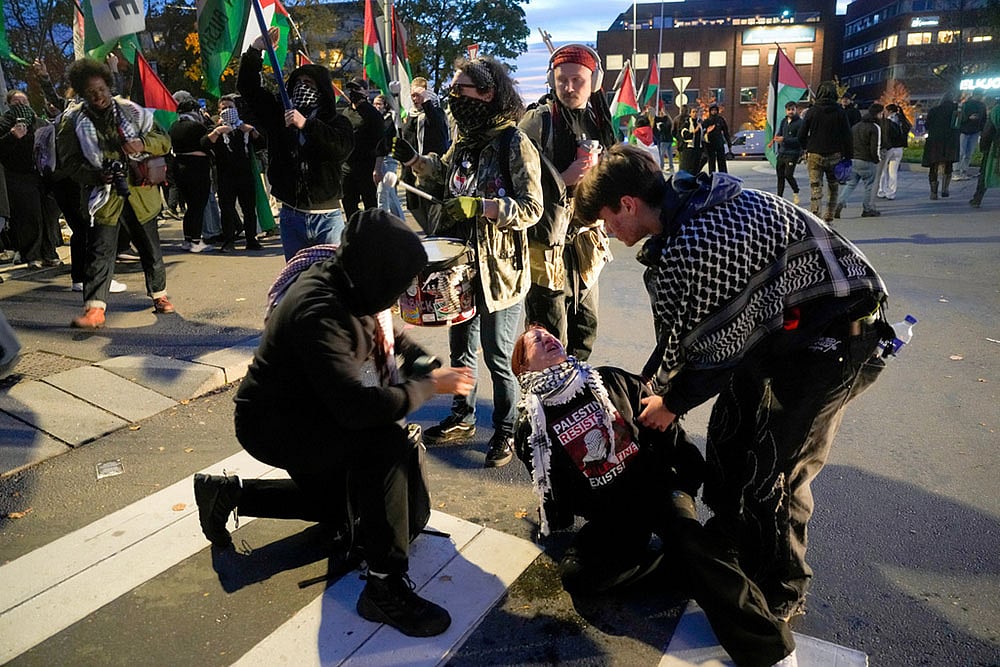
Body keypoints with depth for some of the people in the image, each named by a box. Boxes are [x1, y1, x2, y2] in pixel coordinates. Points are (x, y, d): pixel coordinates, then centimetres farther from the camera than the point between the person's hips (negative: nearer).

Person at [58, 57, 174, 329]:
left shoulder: (131, 111, 2)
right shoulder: (74, 121, -1)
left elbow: (164, 141, 5)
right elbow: (69, 161, -2)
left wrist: (143, 144, -16)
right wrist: (96, 176, -20)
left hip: (139, 191, 2)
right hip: (102, 194, -2)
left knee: (150, 247, 12)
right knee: (100, 251, -7)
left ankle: (159, 294, 28)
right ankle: (94, 309, -5)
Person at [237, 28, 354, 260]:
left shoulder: (336, 121, -1)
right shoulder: (279, 114, 10)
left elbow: (342, 148, -22)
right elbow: (247, 86, 12)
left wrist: (306, 125, -27)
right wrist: (255, 50, 1)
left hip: (327, 217, -3)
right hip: (291, 216, 4)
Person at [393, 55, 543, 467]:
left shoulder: (515, 144, -14)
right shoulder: (464, 139, 8)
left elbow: (531, 209, -19)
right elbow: (443, 172, 28)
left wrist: (477, 207, -27)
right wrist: (413, 160, 11)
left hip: (499, 269, -8)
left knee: (498, 357, 4)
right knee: (461, 347, 19)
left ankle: (505, 432, 22)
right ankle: (462, 418, 37)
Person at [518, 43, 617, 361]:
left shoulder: (599, 122, 10)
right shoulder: (538, 121, -10)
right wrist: (564, 179, -22)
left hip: (585, 242, 7)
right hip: (547, 243, -6)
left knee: (586, 327, 16)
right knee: (550, 338, -1)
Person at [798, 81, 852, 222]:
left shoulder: (812, 111, -1)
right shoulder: (840, 112, -2)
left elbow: (801, 135, 2)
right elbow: (847, 136, -1)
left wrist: (806, 149, 19)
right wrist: (847, 157, 5)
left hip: (814, 155, 0)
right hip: (834, 155, 0)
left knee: (815, 188, 0)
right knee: (833, 187, 16)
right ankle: (828, 217, 16)